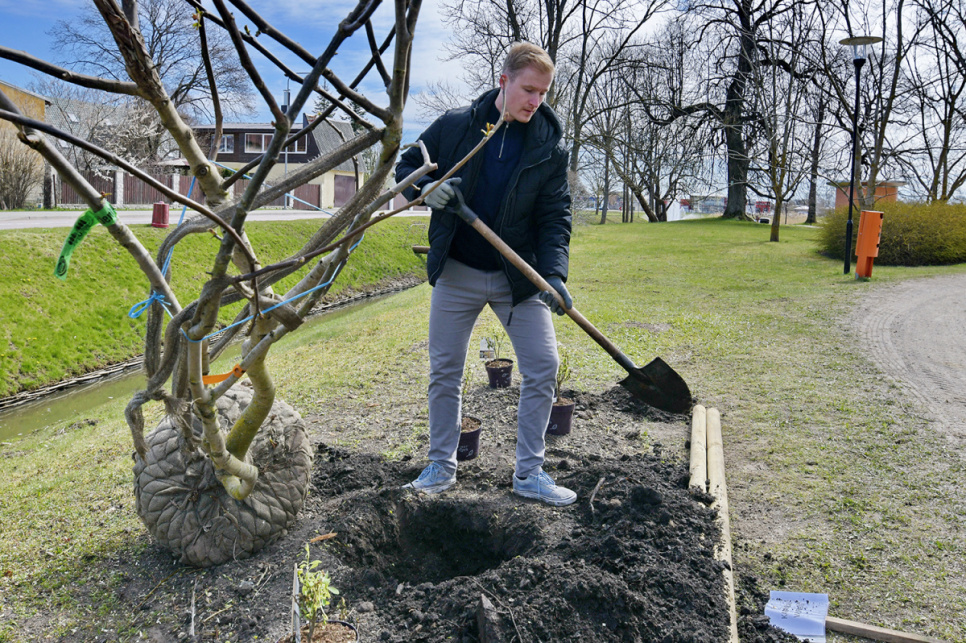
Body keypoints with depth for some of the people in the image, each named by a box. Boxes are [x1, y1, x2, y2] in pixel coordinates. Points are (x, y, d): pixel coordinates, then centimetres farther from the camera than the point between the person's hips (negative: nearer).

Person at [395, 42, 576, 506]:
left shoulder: (550, 146, -4)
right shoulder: (454, 126, -5)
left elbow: (555, 216, -5)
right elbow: (405, 167, 7)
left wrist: (553, 273, -21)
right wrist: (425, 188, -16)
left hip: (519, 276, 0)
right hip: (456, 274, 0)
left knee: (543, 367, -4)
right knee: (444, 371, 7)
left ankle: (529, 473, 12)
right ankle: (441, 467, 25)